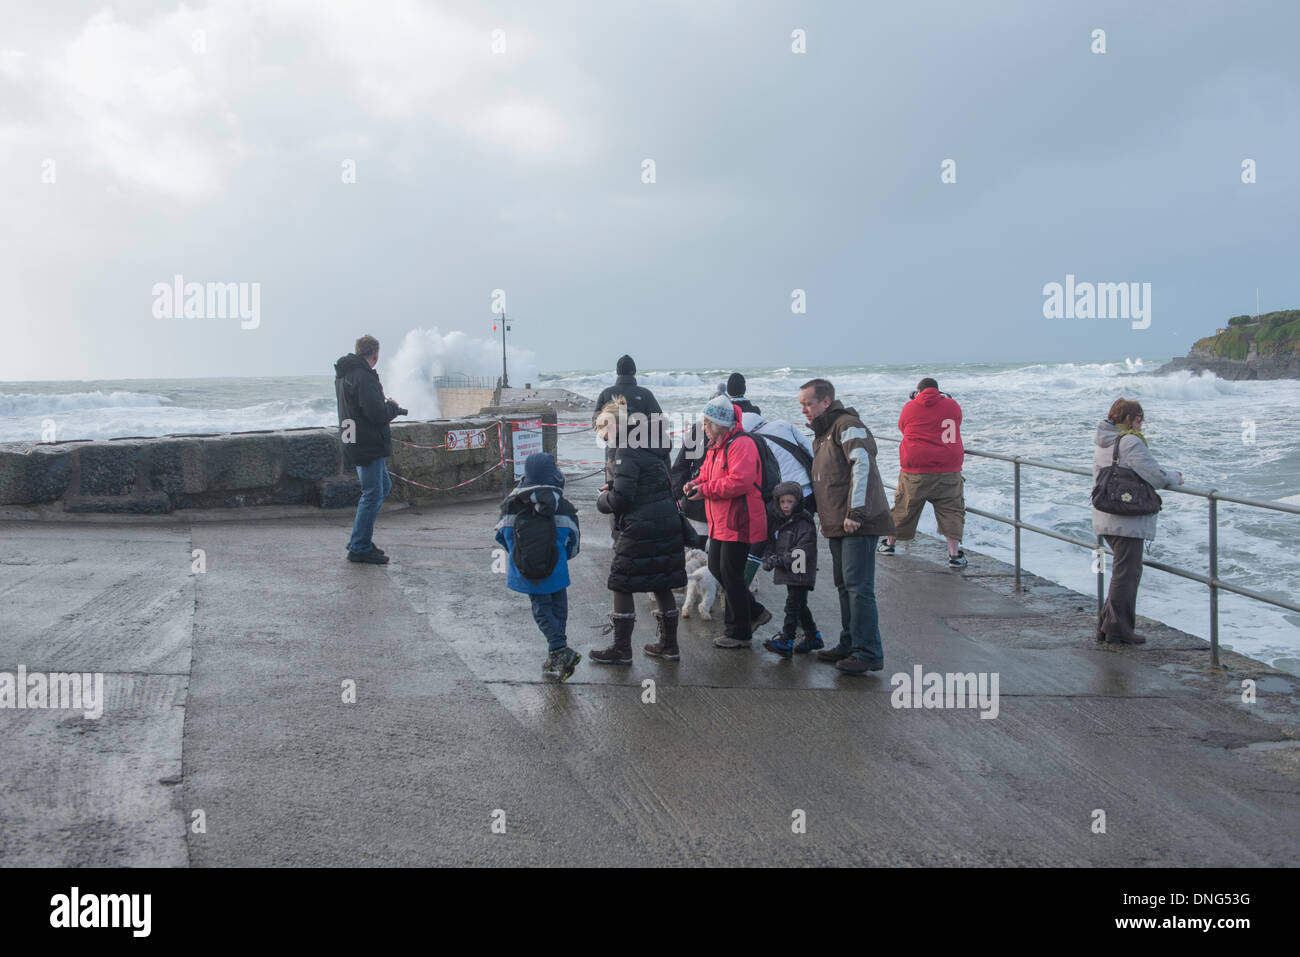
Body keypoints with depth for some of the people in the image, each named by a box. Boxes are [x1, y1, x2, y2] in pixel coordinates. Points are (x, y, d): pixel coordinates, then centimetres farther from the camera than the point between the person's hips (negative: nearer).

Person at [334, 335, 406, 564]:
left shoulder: (343, 375, 13)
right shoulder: (364, 377, -20)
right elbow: (378, 414, -24)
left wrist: (385, 406, 10)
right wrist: (392, 407, -5)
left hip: (355, 443, 10)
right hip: (368, 445, -10)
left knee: (383, 487, 20)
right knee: (372, 494, -3)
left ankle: (359, 540, 24)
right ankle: (360, 548, 2)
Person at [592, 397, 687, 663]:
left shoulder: (626, 452, -14)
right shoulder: (648, 449, 15)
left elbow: (621, 498, -20)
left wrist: (603, 500, 0)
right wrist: (613, 487, 15)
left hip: (640, 530, -9)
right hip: (667, 526, 9)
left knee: (621, 586, 2)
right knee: (661, 586, 16)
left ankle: (621, 649, 7)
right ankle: (669, 644, 25)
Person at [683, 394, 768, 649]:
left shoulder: (741, 444, -18)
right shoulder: (715, 446, 15)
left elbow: (740, 481, -28)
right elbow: (708, 474, 26)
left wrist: (705, 489, -21)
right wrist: (696, 483, 2)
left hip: (739, 522, -11)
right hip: (720, 522, 11)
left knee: (731, 574, -5)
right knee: (716, 568, 15)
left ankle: (740, 632, 7)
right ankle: (753, 612, 27)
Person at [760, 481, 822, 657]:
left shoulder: (804, 524, -14)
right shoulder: (777, 522, 11)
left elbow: (803, 551, -21)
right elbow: (772, 544, 15)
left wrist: (781, 559, -25)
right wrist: (769, 557, -6)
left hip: (801, 574, -8)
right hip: (788, 573, 8)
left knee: (792, 605, -9)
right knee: (800, 606, 17)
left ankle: (785, 641, -9)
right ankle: (813, 637, 29)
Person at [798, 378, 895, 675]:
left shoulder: (847, 425, -11)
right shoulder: (822, 434, 21)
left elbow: (862, 466, -22)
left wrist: (856, 512, -25)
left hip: (858, 524, -10)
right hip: (838, 525, 10)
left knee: (859, 588, -10)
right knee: (844, 586, 14)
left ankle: (868, 653, -7)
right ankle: (850, 645, 23)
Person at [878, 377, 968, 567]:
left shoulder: (909, 407, 2)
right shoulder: (952, 405, 5)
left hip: (915, 471, 1)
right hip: (948, 471, -1)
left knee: (904, 507, 16)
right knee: (951, 510, 4)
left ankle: (889, 543, 32)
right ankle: (954, 554, -5)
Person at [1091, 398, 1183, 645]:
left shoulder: (1103, 443, 16)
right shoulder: (1131, 441, -13)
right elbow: (1155, 475, -16)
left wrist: (1166, 474, 17)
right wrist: (1175, 477, 5)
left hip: (1106, 519, 9)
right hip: (1127, 520, -9)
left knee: (1123, 571, 18)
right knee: (1127, 572, -2)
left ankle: (1106, 625, 21)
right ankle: (1118, 629, 3)